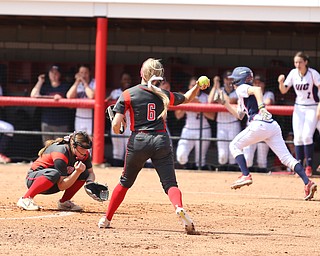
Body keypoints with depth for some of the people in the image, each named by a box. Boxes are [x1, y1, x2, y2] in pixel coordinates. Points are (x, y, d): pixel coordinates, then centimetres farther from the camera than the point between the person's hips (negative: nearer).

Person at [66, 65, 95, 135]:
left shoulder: (95, 83, -7)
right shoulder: (77, 84, 10)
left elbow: (92, 95, -24)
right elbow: (69, 96, -5)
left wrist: (84, 82, -13)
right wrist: (77, 82, -7)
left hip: (92, 118, -6)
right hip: (79, 118, 6)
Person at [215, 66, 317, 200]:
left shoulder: (242, 88, 6)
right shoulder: (243, 95, 32)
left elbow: (257, 89, -16)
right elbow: (239, 115, 41)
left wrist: (261, 107, -28)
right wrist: (226, 103, 39)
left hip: (259, 124, -8)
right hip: (273, 126, 8)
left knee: (235, 145, 11)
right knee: (286, 157, 0)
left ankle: (246, 176, -3)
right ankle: (308, 183, -16)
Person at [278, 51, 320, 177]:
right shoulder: (293, 73, -2)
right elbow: (283, 91, 2)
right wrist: (281, 82, -19)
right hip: (299, 108, 4)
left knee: (307, 136, -15)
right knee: (298, 137, -4)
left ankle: (309, 166, -6)